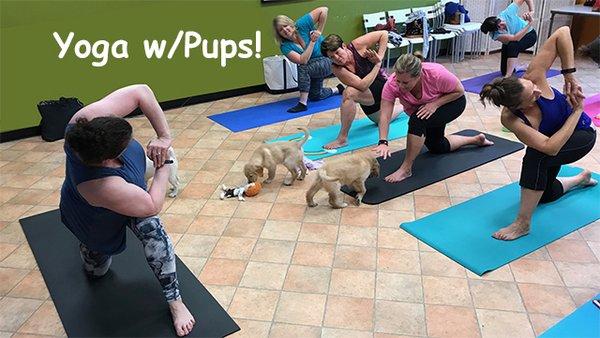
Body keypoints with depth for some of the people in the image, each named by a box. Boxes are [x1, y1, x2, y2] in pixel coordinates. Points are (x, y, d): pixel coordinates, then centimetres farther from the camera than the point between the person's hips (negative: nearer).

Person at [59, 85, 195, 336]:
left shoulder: (88, 121, -38)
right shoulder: (104, 187, -49)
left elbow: (140, 92, -34)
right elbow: (153, 206, -33)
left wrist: (164, 135, -35)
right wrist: (163, 168, -21)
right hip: (96, 219, -4)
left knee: (153, 230, -22)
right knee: (96, 271, 21)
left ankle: (175, 301, -9)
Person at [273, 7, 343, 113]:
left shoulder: (302, 24, -21)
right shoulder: (285, 46, -16)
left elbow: (323, 10, -24)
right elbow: (303, 60, -30)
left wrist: (319, 31, -20)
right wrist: (312, 41, -31)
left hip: (328, 59, -6)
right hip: (312, 67, 6)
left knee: (303, 68, -31)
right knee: (315, 96, 14)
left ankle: (303, 103, -24)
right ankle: (337, 90, 42)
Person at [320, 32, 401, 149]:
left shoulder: (358, 45, -21)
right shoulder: (338, 70, -20)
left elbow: (383, 34, -12)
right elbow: (362, 86, -29)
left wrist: (379, 58, -19)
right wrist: (377, 65, -25)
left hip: (382, 85, -5)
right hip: (369, 96, 5)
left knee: (349, 93, -32)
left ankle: (342, 138, -23)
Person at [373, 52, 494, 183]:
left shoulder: (436, 74, -38)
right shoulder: (391, 84, -33)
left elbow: (460, 91, -21)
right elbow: (385, 116, -36)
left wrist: (435, 104, -34)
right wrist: (383, 142, -50)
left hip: (452, 101, -5)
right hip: (424, 108, 5)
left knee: (418, 120, -33)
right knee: (436, 147, 19)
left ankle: (406, 169, -22)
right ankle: (476, 139, 40)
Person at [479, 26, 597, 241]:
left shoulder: (533, 76, -35)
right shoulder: (509, 119, -36)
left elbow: (563, 33, -36)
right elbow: (550, 147, -41)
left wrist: (569, 75, -34)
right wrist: (577, 111, -35)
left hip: (581, 133, -2)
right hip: (554, 138, 3)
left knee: (536, 156, -33)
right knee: (544, 195, 14)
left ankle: (523, 223, -18)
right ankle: (581, 178, 48)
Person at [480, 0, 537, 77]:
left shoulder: (508, 13, -33)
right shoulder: (495, 35, -34)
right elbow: (515, 38, -44)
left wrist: (531, 11, -35)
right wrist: (529, 23, -47)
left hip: (529, 35, -2)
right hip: (509, 44, 2)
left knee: (512, 45, -36)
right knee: (504, 72, 0)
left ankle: (508, 77, -37)